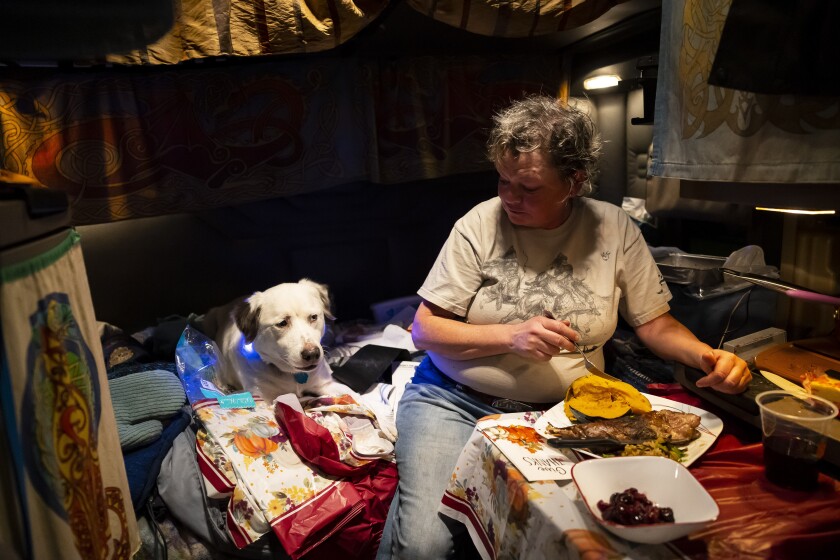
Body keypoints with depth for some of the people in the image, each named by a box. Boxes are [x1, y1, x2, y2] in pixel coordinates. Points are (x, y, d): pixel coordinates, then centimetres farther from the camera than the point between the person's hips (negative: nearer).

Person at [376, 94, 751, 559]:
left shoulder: (614, 229, -1)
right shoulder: (480, 224, -6)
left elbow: (655, 324, 7)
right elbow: (424, 330, -6)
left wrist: (707, 356, -13)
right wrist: (510, 336, -19)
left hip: (562, 411, 2)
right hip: (454, 399, -1)